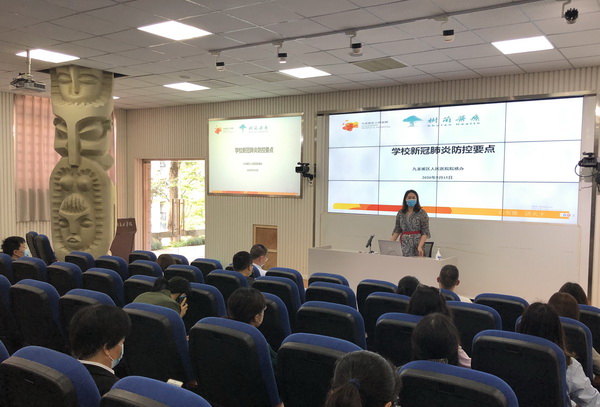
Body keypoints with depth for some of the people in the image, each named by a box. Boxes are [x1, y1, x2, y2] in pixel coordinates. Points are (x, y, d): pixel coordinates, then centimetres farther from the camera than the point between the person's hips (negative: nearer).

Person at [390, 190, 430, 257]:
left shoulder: (422, 213, -4)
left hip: (417, 243, -3)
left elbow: (425, 232, -7)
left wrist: (420, 246, -19)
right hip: (404, 245, 3)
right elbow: (397, 230, 10)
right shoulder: (400, 213, 8)